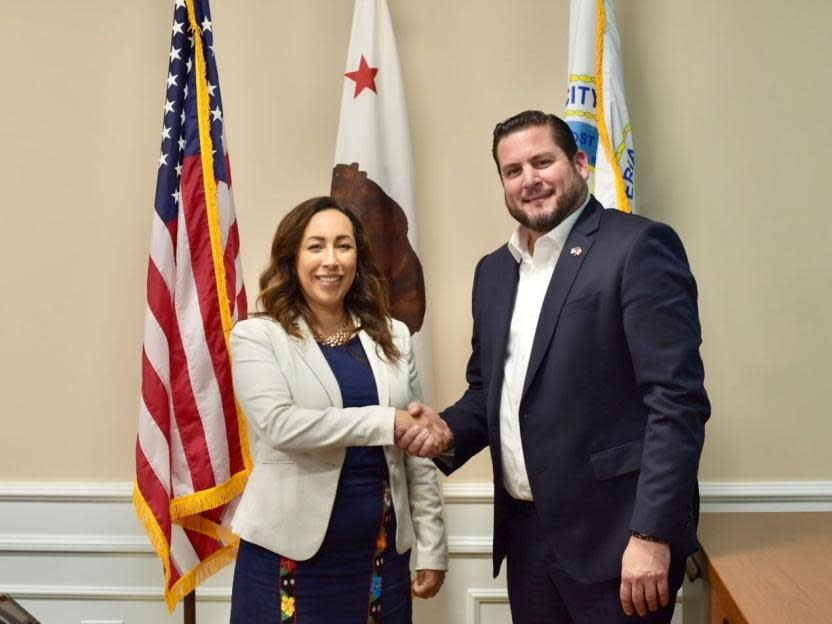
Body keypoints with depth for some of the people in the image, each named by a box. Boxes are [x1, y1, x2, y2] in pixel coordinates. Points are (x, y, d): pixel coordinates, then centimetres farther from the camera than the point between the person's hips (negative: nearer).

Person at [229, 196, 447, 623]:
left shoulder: (392, 337, 6)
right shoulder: (257, 336, -5)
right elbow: (279, 425, -19)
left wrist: (431, 548, 6)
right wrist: (385, 422, -17)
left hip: (380, 550, 4)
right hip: (291, 551, -3)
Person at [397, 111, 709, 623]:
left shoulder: (639, 247, -11)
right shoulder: (493, 270, 11)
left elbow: (677, 399, -16)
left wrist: (652, 533, -20)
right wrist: (450, 431, -1)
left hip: (613, 533, -6)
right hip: (526, 530, 7)